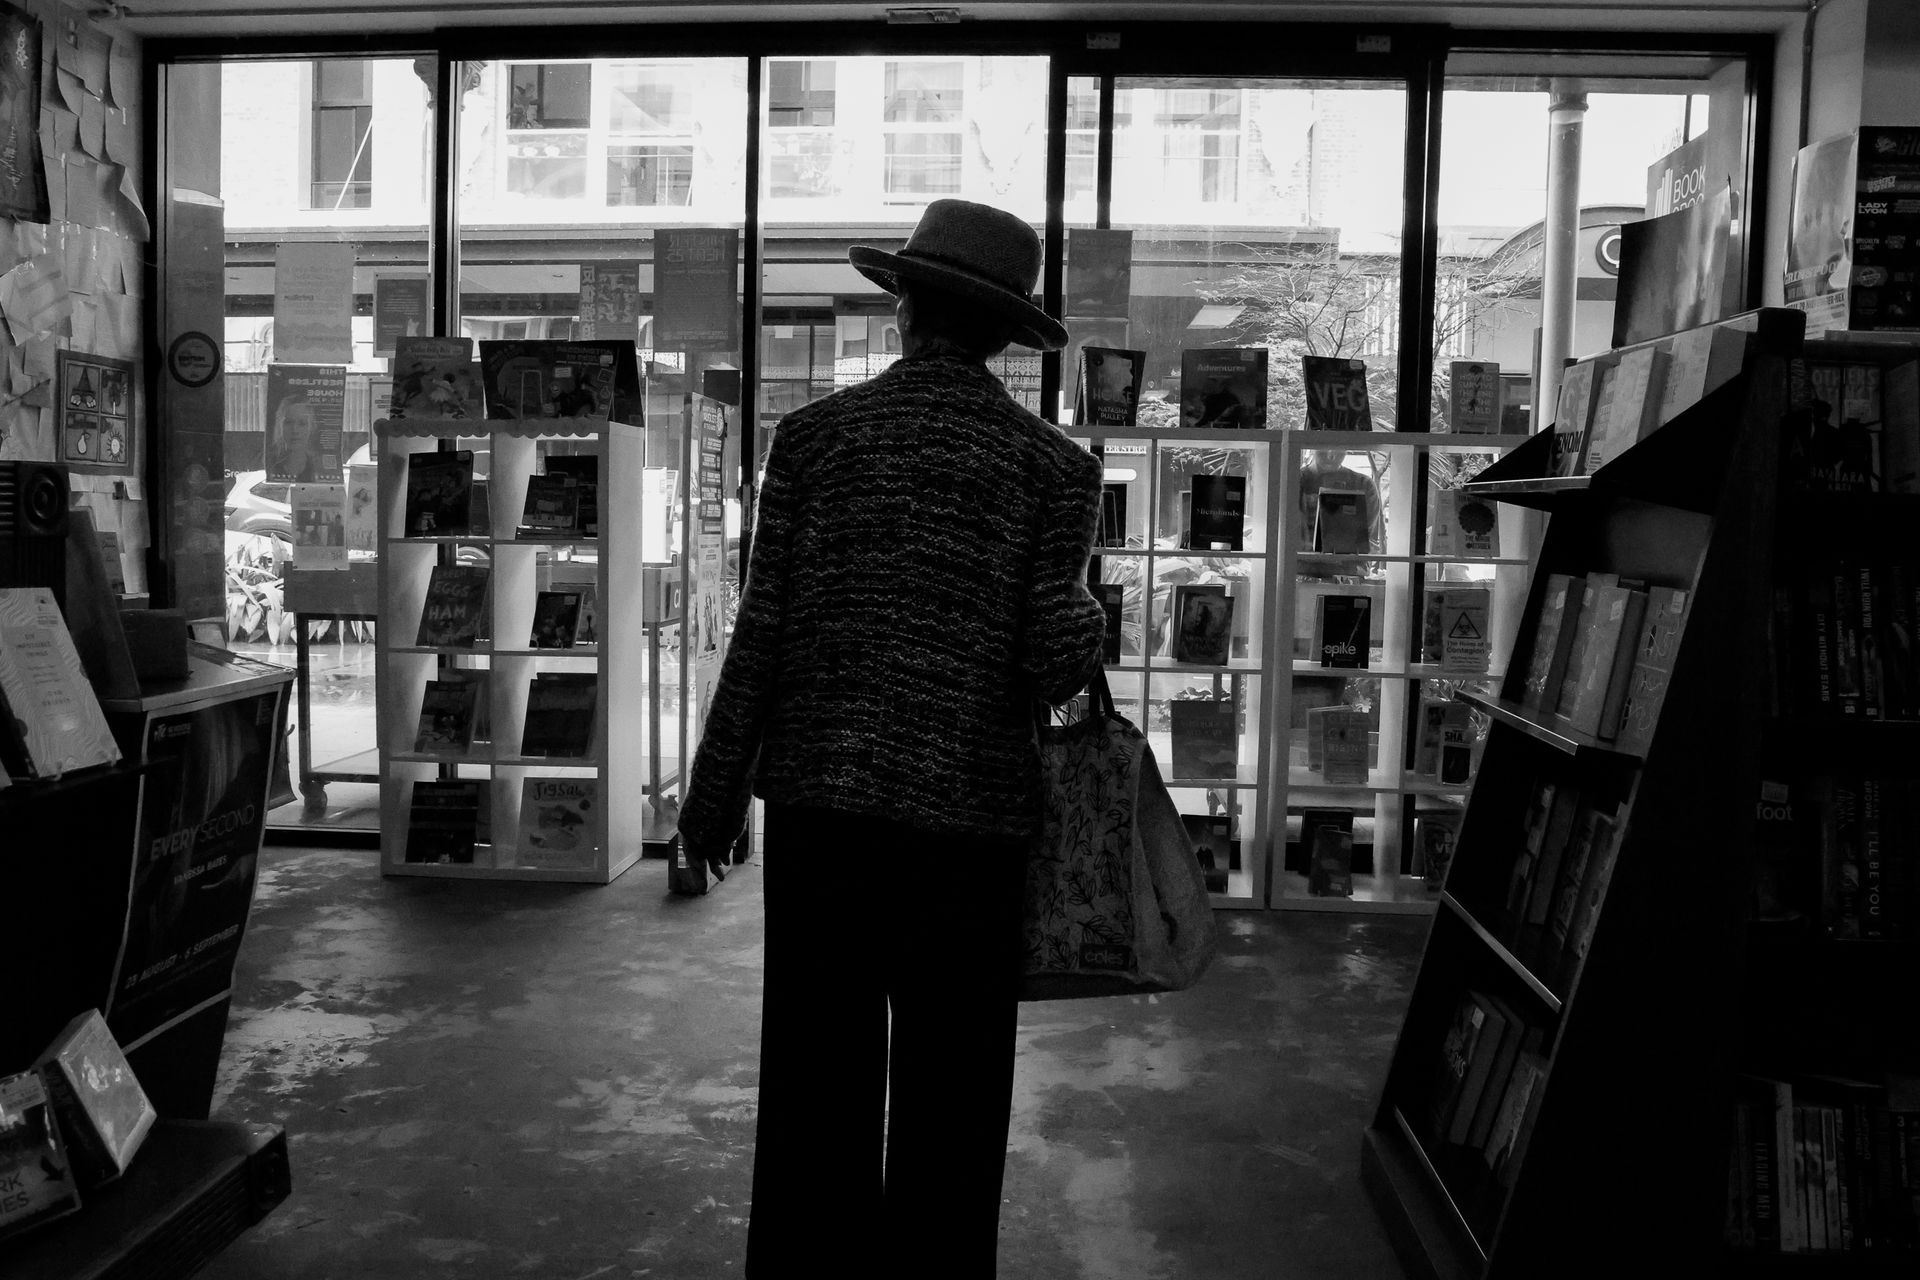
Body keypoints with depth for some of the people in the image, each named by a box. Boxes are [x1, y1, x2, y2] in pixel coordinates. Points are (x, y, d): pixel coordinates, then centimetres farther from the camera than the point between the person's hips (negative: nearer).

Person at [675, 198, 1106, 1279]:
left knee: (817, 1080, 11)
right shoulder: (1054, 465, -1)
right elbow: (1053, 660, -9)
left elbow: (761, 633, -1)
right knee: (947, 1101, 11)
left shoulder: (814, 435, 1)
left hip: (819, 802, 1)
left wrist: (715, 798, 7)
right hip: (971, 814, -1)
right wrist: (1089, 621, 13)